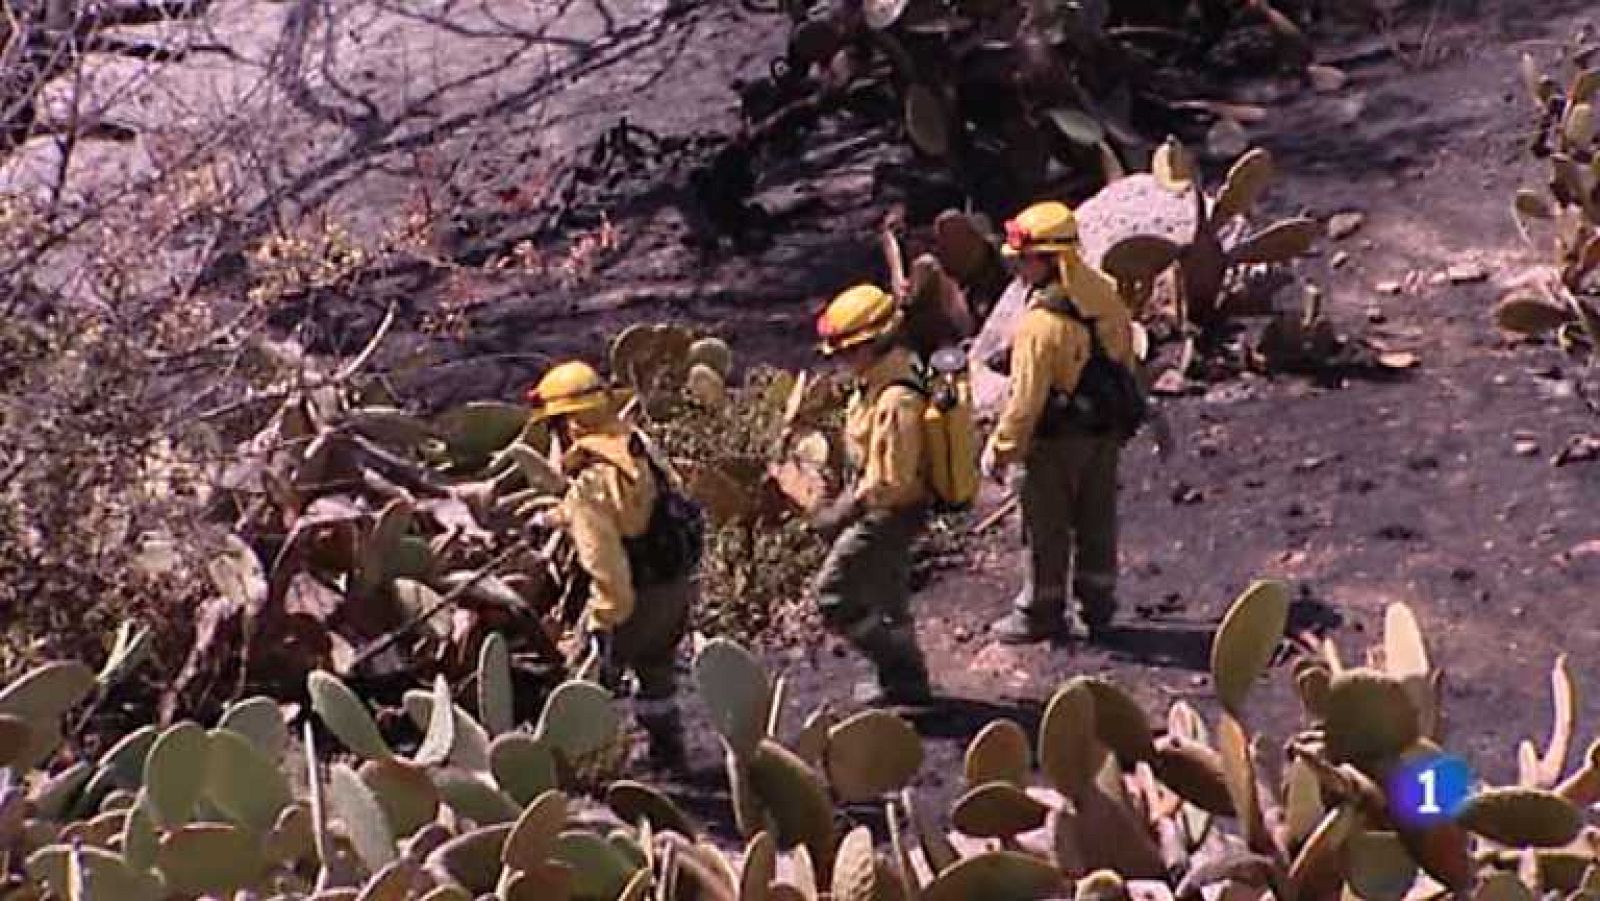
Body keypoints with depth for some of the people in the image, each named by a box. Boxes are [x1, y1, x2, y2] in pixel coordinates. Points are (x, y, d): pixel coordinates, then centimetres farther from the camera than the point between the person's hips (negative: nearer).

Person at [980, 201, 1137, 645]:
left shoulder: (1042, 322, -28)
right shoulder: (1108, 294, -4)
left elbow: (1026, 398, -24)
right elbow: (1124, 357, 8)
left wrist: (999, 450, -12)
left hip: (1057, 441, -7)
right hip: (1106, 432, 7)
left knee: (1047, 530, 10)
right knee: (1097, 524, 19)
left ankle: (1040, 613, 25)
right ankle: (1098, 609, 33)